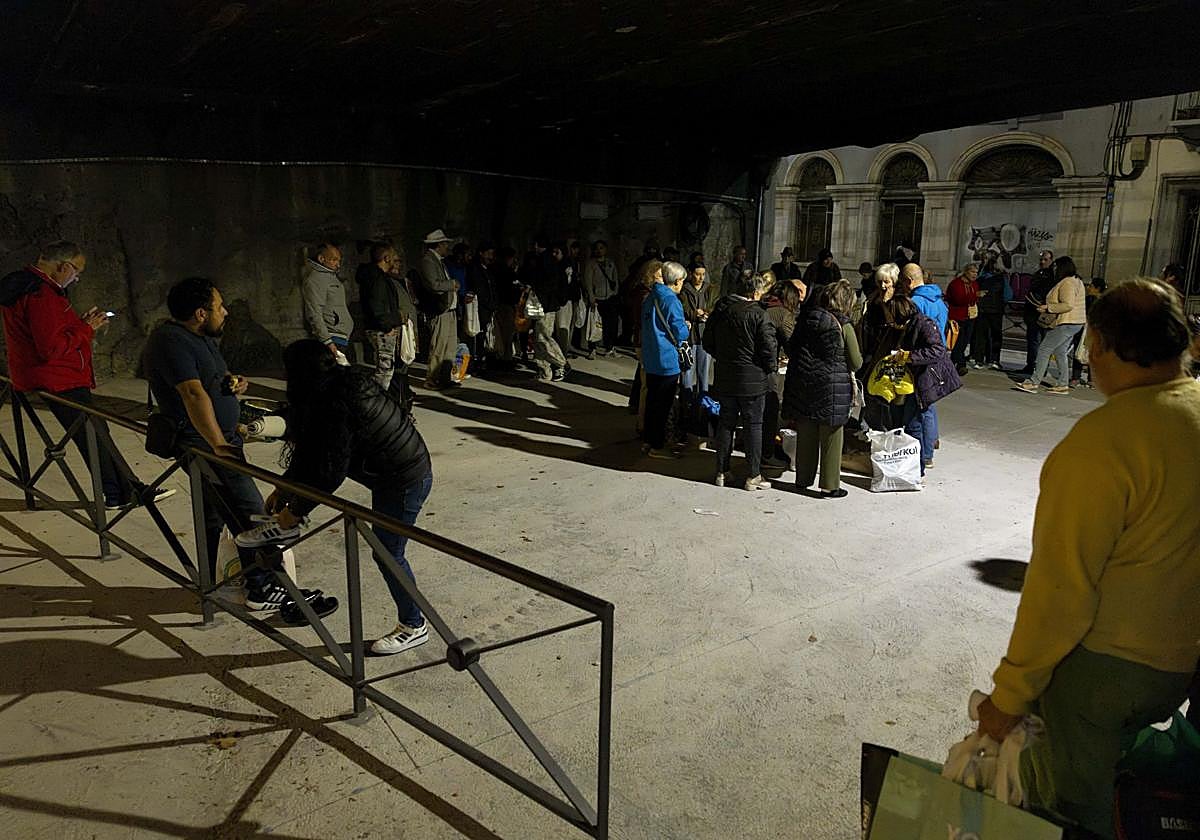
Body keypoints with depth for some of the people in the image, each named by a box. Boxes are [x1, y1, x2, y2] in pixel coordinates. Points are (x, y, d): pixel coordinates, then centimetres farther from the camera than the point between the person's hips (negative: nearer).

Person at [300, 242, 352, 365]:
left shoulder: (333, 276, 19)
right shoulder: (314, 280, -11)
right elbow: (314, 315, -18)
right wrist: (327, 341, -22)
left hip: (343, 338, 10)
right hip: (333, 339, -9)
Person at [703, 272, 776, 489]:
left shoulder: (719, 310, 2)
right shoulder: (757, 314, -16)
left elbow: (708, 343, 11)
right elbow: (769, 347, -15)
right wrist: (772, 367, 3)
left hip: (725, 378, 5)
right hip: (753, 379, -5)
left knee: (726, 422, 15)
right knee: (753, 425, 5)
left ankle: (721, 471, 20)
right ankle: (754, 476, 11)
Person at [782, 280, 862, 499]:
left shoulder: (805, 318, 2)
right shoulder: (844, 326, -11)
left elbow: (790, 349, 11)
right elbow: (856, 363, -4)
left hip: (802, 383, 5)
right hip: (832, 387, -5)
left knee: (805, 435, 15)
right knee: (831, 438, 6)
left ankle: (803, 478, 27)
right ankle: (829, 486, 12)